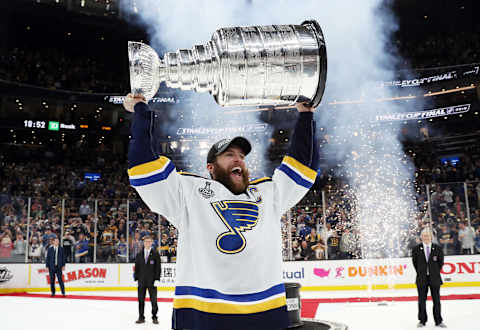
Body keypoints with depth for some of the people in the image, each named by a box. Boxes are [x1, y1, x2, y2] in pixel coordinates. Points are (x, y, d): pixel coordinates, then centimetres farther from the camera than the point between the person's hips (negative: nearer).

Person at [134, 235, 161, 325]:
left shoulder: (155, 254, 0)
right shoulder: (139, 255, 9)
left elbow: (158, 267, -2)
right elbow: (136, 267, 10)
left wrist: (157, 279, -8)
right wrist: (136, 278, 4)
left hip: (152, 281, -2)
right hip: (141, 281, 3)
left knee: (153, 300, 1)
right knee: (141, 299, 6)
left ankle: (154, 317, 11)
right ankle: (141, 317, 16)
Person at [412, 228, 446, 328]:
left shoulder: (437, 248, -2)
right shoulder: (416, 249, -2)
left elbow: (440, 262, 7)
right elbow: (415, 262, 7)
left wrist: (435, 273, 5)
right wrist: (420, 272, 6)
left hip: (435, 278, 0)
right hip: (421, 279, 0)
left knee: (436, 300, 6)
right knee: (421, 300, 6)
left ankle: (438, 321, 18)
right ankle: (422, 321, 18)